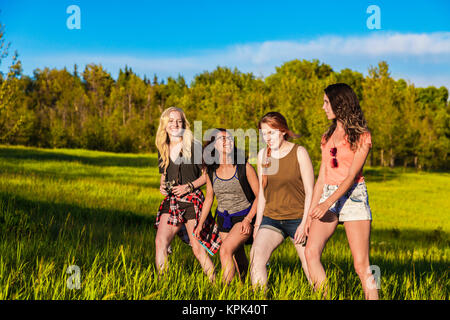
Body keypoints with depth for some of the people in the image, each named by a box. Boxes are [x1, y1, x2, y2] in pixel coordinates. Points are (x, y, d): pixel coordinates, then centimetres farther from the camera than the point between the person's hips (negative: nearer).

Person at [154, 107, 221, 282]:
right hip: (171, 201, 5)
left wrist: (189, 186, -13)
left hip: (192, 200, -5)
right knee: (160, 241, -11)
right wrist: (162, 186, 3)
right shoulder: (163, 149, 12)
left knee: (198, 248, -3)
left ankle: (215, 283, 11)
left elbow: (207, 174, -1)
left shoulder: (194, 146, -4)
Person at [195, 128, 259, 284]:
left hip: (244, 217, -4)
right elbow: (209, 198, 11)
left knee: (225, 250, -23)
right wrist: (200, 224, 10)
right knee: (238, 259, 14)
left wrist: (248, 220, -19)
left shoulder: (244, 167, -14)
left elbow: (259, 196, -10)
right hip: (223, 219, 5)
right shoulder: (211, 171, -2)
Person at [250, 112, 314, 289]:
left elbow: (310, 191, -7)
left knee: (310, 265, -4)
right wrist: (258, 222, 12)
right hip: (271, 217, 3)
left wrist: (305, 223, -13)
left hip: (297, 218, -3)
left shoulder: (299, 152, -6)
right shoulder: (262, 155, 7)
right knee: (256, 255, -19)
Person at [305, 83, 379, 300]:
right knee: (311, 252, -17)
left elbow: (352, 175, -9)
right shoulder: (327, 137, 19)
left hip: (353, 196, -5)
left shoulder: (362, 136, 1)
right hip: (328, 196, 5)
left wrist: (328, 203, -22)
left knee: (361, 264, -10)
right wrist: (311, 213, 13)